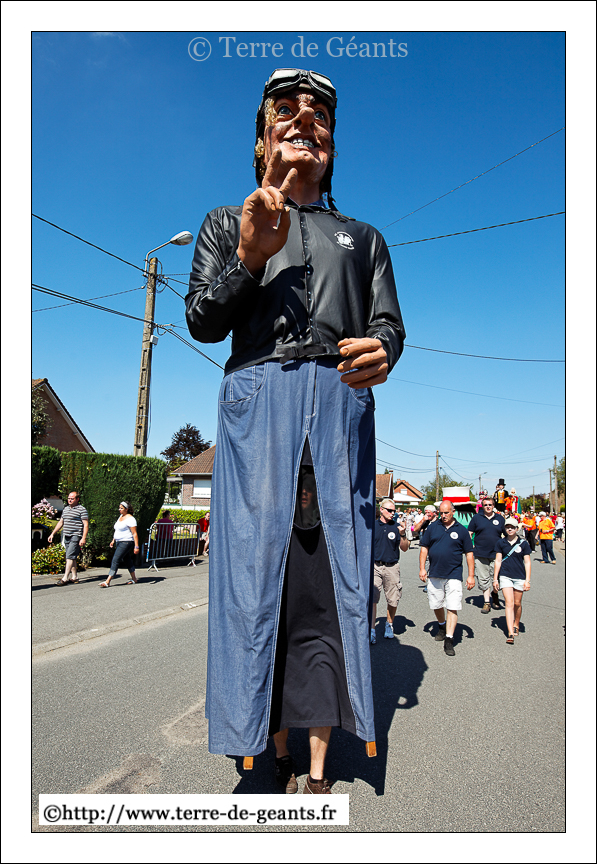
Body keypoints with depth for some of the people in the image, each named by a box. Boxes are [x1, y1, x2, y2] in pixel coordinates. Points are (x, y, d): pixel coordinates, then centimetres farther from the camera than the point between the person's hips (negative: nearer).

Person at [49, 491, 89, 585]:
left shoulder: (82, 510, -6)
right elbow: (60, 522, 25)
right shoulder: (66, 509, 17)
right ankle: (74, 577, 15)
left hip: (76, 536, -8)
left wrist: (83, 538, -18)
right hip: (66, 537, 8)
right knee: (71, 557, 9)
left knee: (70, 556, -13)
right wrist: (52, 534, 20)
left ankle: (65, 578, -14)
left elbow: (86, 525, -10)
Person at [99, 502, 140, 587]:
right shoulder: (121, 516, 14)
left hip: (126, 542, -10)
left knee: (115, 560, -13)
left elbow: (134, 533, -17)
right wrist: (113, 540, 20)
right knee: (127, 560, 15)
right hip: (119, 542, 10)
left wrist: (136, 546, -20)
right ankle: (134, 579, 25)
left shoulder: (130, 519, -14)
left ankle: (107, 582, -13)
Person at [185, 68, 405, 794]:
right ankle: (278, 752, 11)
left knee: (335, 575, -3)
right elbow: (201, 321, 9)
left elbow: (389, 323, 14)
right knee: (260, 568, -5)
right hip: (256, 402, -1)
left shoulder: (362, 236, 26)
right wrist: (250, 259, -8)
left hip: (341, 406, 1)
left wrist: (382, 352, -10)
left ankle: (319, 764, 10)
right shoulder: (226, 223, 22)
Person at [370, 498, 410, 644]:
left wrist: (403, 534, -12)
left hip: (392, 567, 1)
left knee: (393, 601, 8)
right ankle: (371, 630, 1)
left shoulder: (396, 527, 5)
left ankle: (389, 624, 32)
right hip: (374, 567, -1)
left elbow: (404, 549, 3)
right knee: (372, 599, -7)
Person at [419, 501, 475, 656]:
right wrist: (422, 568, 0)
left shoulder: (461, 530, 2)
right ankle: (441, 626, 41)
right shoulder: (432, 527, 5)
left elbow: (469, 554, 5)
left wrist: (471, 576, 0)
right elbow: (424, 548, 8)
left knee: (452, 608, -8)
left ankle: (449, 640, -2)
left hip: (453, 576, -2)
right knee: (436, 606, 14)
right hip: (434, 575, 2)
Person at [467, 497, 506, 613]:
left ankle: (495, 594, 31)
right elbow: (469, 533, 7)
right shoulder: (476, 517, 4)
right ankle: (486, 602, 14)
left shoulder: (500, 518, 8)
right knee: (483, 579, 4)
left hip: (496, 554, 0)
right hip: (480, 554, 0)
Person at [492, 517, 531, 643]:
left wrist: (527, 580, -3)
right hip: (505, 576, -1)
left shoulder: (523, 544, 1)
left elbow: (527, 563, 3)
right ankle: (510, 633, -11)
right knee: (509, 603, -9)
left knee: (517, 603, 11)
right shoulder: (501, 543, 3)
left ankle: (516, 625, 36)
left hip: (520, 577, 1)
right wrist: (495, 579, 4)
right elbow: (498, 561, 6)